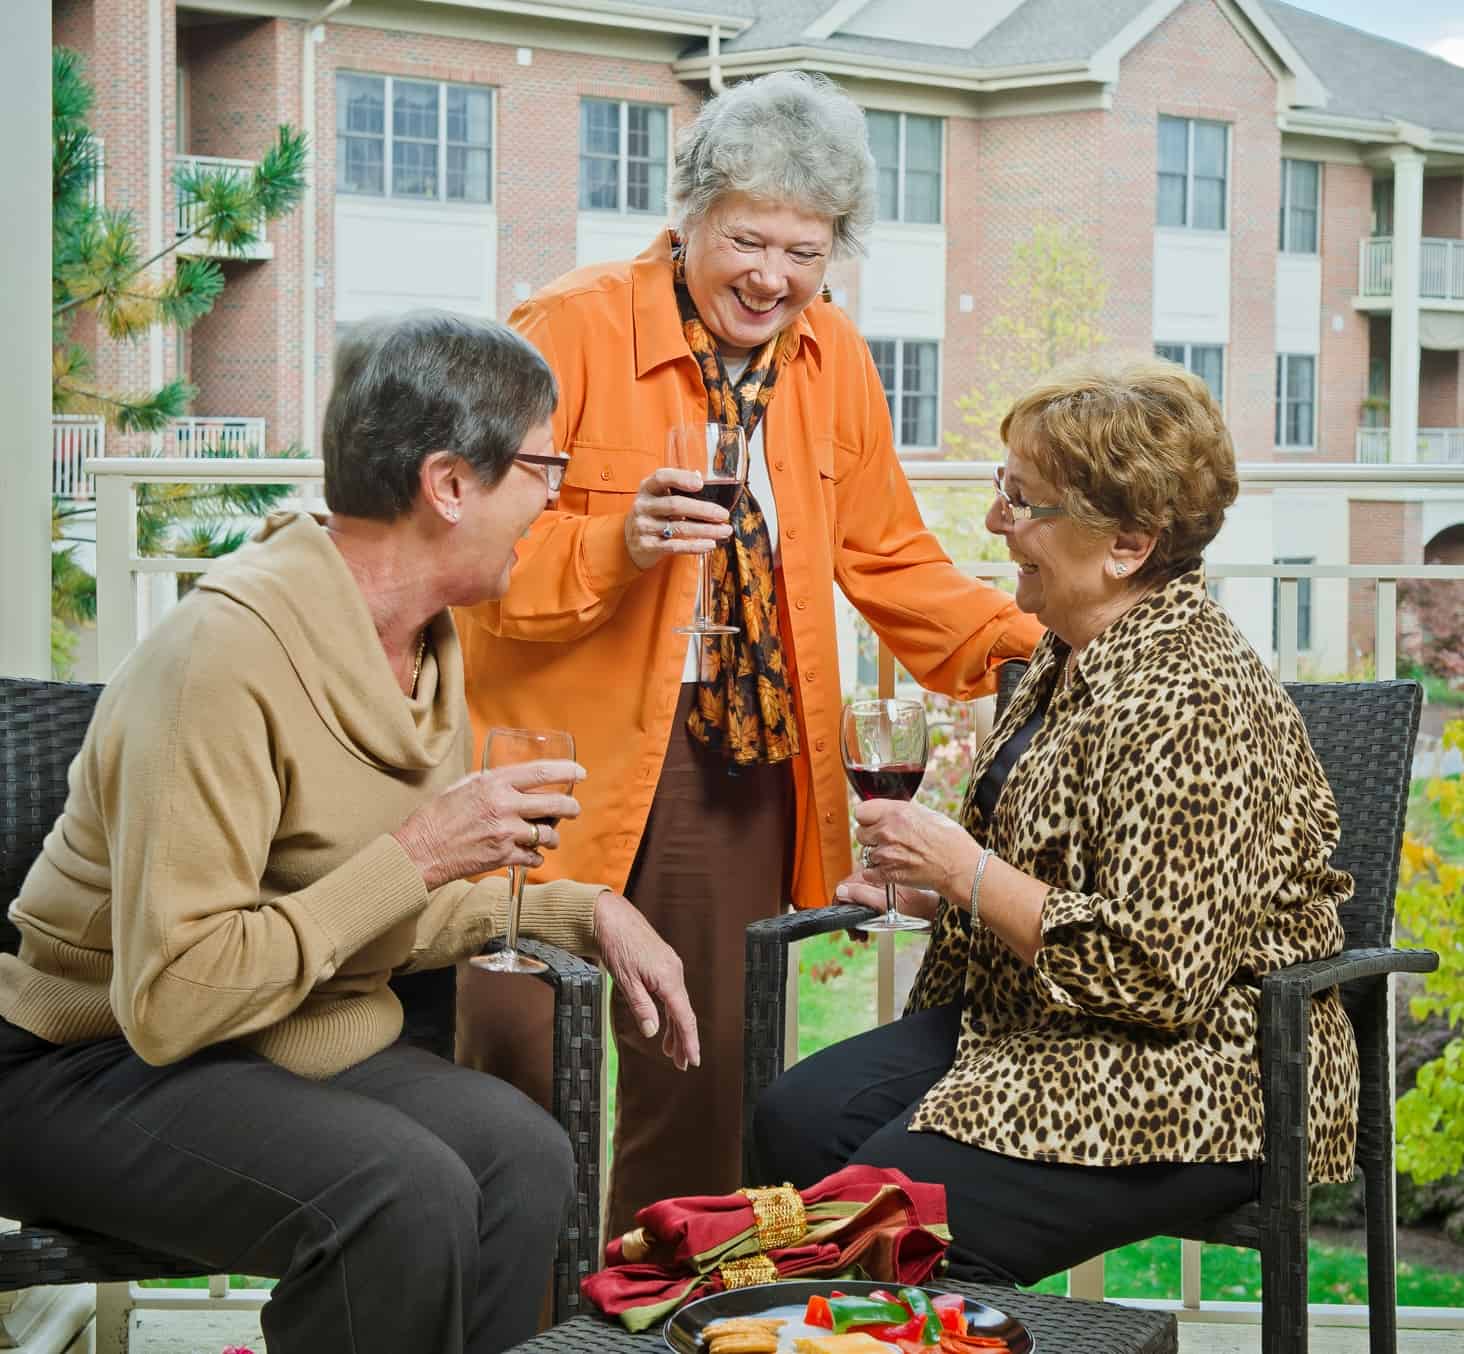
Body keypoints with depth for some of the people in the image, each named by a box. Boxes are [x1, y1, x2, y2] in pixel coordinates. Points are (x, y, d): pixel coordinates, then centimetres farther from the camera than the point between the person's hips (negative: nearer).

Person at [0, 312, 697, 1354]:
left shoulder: (427, 644, 4)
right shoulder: (229, 652, -25)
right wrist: (411, 857, -27)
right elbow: (168, 1001, -28)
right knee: (409, 1194, -30)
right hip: (91, 1068, -7)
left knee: (524, 1154, -19)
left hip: (298, 1047, 7)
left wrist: (583, 911, -1)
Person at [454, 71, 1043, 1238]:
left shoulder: (831, 360, 8)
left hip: (744, 765, 5)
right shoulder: (569, 332, -9)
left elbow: (888, 560, 15)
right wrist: (614, 544, -27)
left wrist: (1031, 645, 0)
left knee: (707, 1087, 11)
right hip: (572, 764, -5)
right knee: (525, 1080, -3)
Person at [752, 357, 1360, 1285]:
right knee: (797, 1119, -8)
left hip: (1193, 1086, -9)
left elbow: (1157, 974, -26)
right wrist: (930, 887, 8)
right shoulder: (1073, 655, 10)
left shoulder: (1184, 699, -22)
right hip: (1030, 1025, 10)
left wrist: (966, 872, -20)